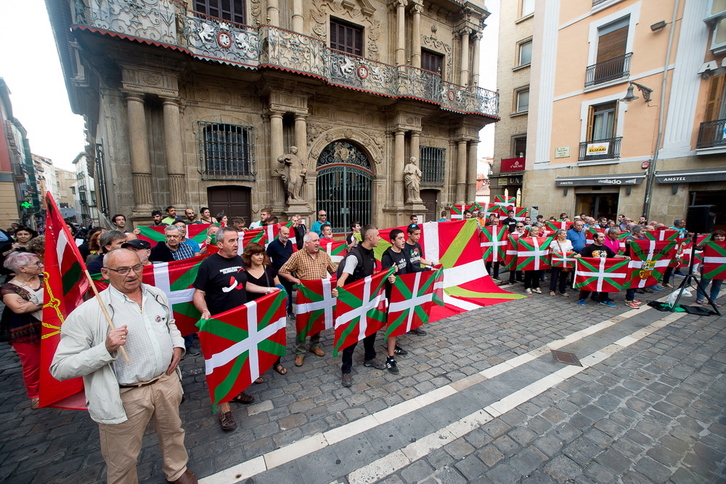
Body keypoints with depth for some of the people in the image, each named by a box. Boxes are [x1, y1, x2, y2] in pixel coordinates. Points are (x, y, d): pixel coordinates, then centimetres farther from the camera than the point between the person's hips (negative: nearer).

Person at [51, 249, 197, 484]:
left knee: (173, 432, 27)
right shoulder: (88, 313, -18)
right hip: (126, 396, -5)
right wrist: (106, 349, -30)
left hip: (167, 380, 5)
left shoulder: (157, 295, -1)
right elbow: (60, 368, -15)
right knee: (123, 460, 17)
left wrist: (178, 344, 0)